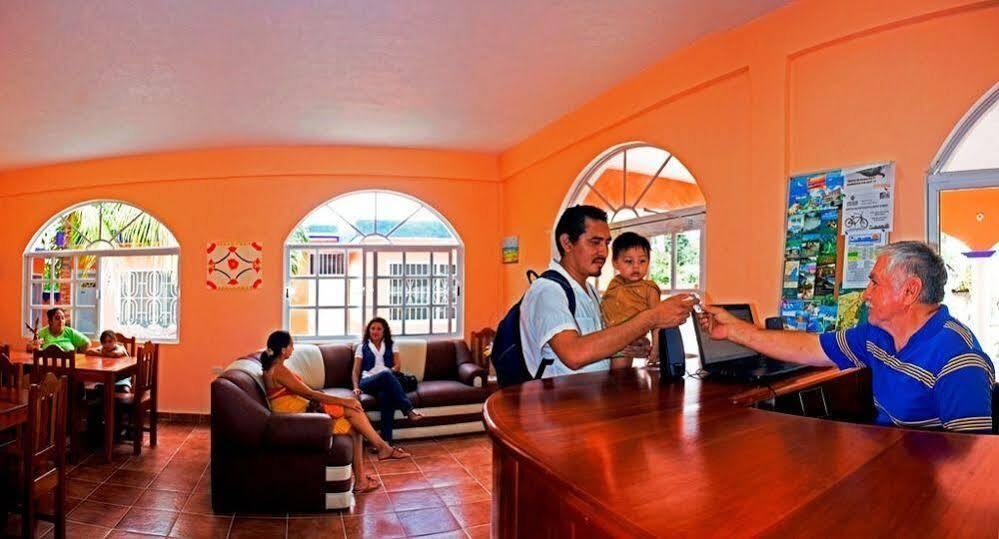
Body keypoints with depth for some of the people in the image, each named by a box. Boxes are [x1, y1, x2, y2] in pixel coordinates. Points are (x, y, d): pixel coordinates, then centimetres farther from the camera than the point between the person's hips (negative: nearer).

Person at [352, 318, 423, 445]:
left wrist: (390, 371, -12)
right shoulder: (362, 348, 21)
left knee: (385, 395, -40)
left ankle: (386, 440, -46)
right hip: (368, 382, -1)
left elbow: (398, 365, 11)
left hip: (387, 381, 1)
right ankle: (409, 410, -46)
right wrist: (356, 387, -6)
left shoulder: (391, 346, 24)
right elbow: (355, 371, 13)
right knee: (386, 375, -39)